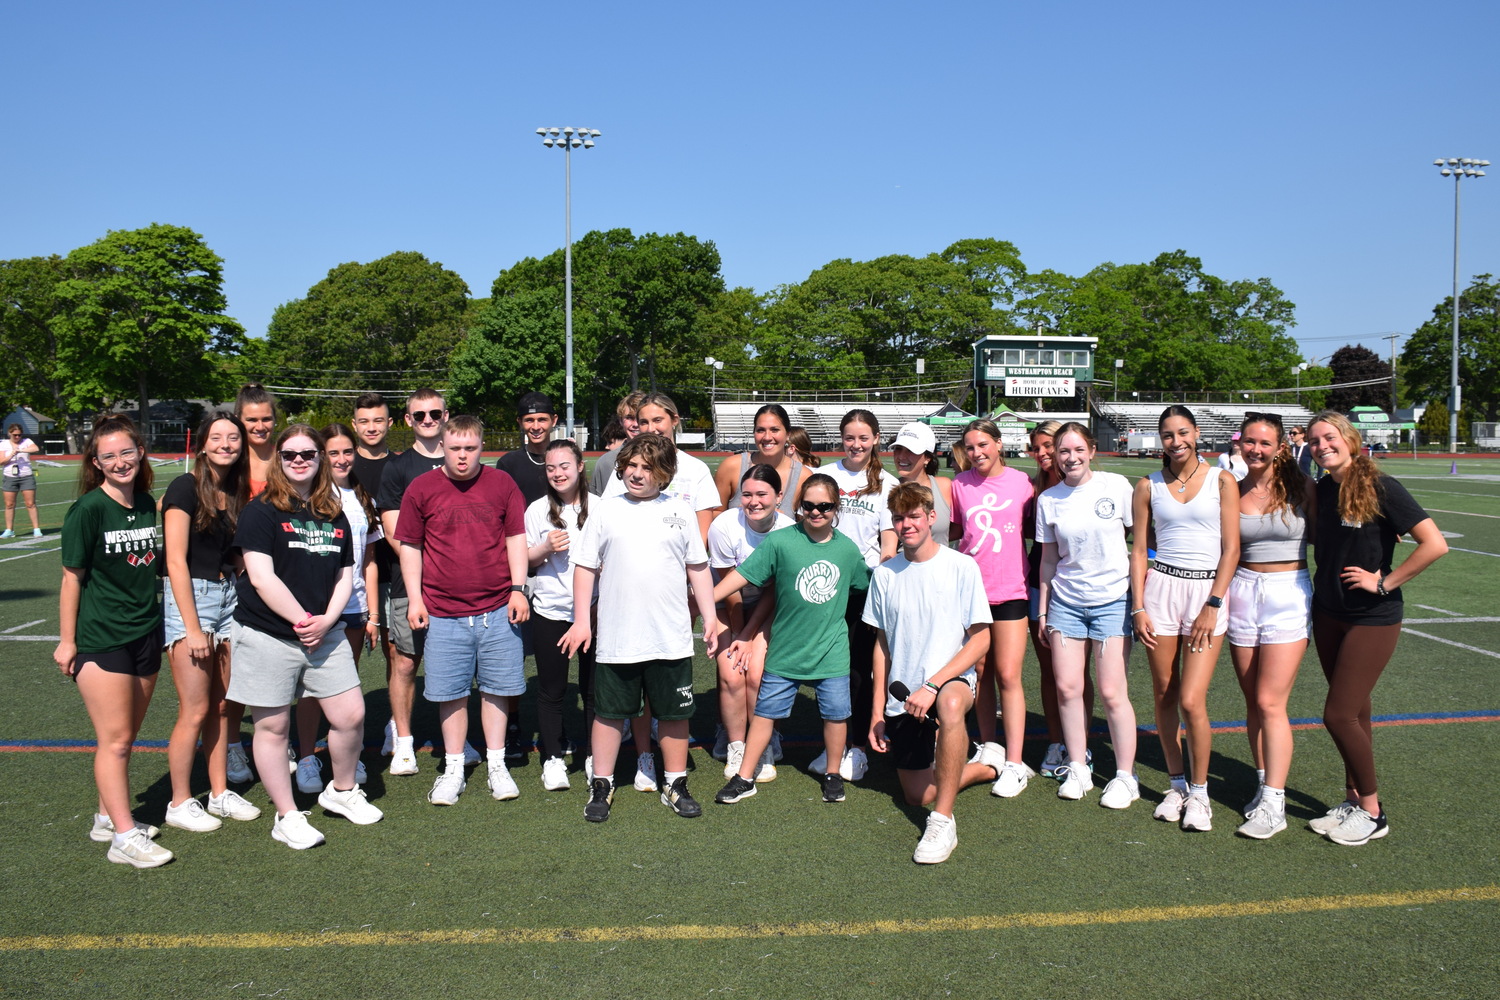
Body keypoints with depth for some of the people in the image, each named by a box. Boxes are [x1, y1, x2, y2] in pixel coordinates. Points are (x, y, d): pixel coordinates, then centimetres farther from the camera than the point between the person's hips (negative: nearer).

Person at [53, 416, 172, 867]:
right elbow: (72, 577, -7)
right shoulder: (88, 510, -11)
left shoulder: (148, 504, 5)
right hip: (99, 640, -6)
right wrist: (66, 641, -6)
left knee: (124, 737, 13)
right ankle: (124, 837, 3)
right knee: (114, 739, -3)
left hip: (145, 635, 6)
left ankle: (109, 817, 26)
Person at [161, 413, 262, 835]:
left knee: (221, 705, 11)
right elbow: (176, 561, -14)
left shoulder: (236, 491, 9)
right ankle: (180, 803, 11)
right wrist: (193, 627, -16)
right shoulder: (186, 488, -11)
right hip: (190, 597, -6)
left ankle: (220, 793, 22)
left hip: (228, 595, 7)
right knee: (196, 710, -3)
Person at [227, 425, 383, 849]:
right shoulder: (261, 512, -6)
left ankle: (342, 791, 28)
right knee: (272, 726, 4)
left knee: (351, 715, 3)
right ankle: (286, 817, 18)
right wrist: (303, 621, -14)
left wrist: (326, 620, -6)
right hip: (267, 635, -5)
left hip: (324, 634, 5)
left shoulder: (334, 515, 11)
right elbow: (262, 578, -14)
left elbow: (345, 574, 10)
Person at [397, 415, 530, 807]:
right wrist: (415, 598, 0)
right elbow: (409, 547, 6)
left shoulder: (502, 483, 4)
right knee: (451, 692, 7)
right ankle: (453, 768, 22)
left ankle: (496, 765, 22)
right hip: (443, 612, 0)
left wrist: (518, 588, 0)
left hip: (498, 609, 1)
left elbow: (516, 538, 7)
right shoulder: (421, 488, 1)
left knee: (496, 688, 8)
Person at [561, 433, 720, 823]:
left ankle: (675, 784, 26)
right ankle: (601, 786, 24)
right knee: (609, 712, 9)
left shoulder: (679, 511, 5)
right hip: (616, 639, -1)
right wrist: (581, 619, -2)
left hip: (671, 639, 1)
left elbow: (698, 569, 9)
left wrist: (710, 618, 5)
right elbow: (585, 567, 4)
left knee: (675, 713, 10)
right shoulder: (606, 510, 2)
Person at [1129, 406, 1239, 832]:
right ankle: (1176, 784, 24)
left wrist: (1213, 605, -9)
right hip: (1161, 587, 2)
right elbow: (1140, 548, 7)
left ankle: (1199, 792, 11)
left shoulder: (1221, 482, 1)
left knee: (1192, 700, -9)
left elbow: (1231, 548, -2)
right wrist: (1139, 607, -1)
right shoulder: (1148, 486, 6)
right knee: (1163, 695, 6)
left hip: (1209, 591, -2)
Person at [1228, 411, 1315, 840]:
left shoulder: (1300, 488, -2)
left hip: (1288, 595, -3)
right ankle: (1264, 784, 22)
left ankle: (1273, 805, -2)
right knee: (1253, 702, 8)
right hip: (1242, 592, 3)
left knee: (1270, 703, -7)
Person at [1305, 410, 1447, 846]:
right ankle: (1354, 800, 26)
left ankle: (1372, 811, 11)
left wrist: (1385, 582, -16)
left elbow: (1435, 544, -20)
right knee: (1354, 711, 15)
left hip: (1373, 618, -6)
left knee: (1339, 715, -7)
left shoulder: (1380, 487, -16)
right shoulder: (1322, 490, 4)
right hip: (1328, 613, 6)